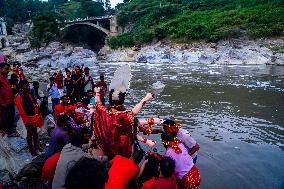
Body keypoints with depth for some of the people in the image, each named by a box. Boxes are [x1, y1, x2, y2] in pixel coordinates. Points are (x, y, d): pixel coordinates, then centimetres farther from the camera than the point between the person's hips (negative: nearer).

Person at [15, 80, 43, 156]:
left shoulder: (29, 94, 9)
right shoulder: (19, 97, -16)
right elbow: (21, 110, -19)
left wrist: (38, 115, 12)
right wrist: (27, 120, -19)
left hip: (34, 117, 8)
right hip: (28, 119, -7)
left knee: (35, 133, 19)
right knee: (30, 134, 4)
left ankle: (36, 147, 33)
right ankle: (31, 150, 18)